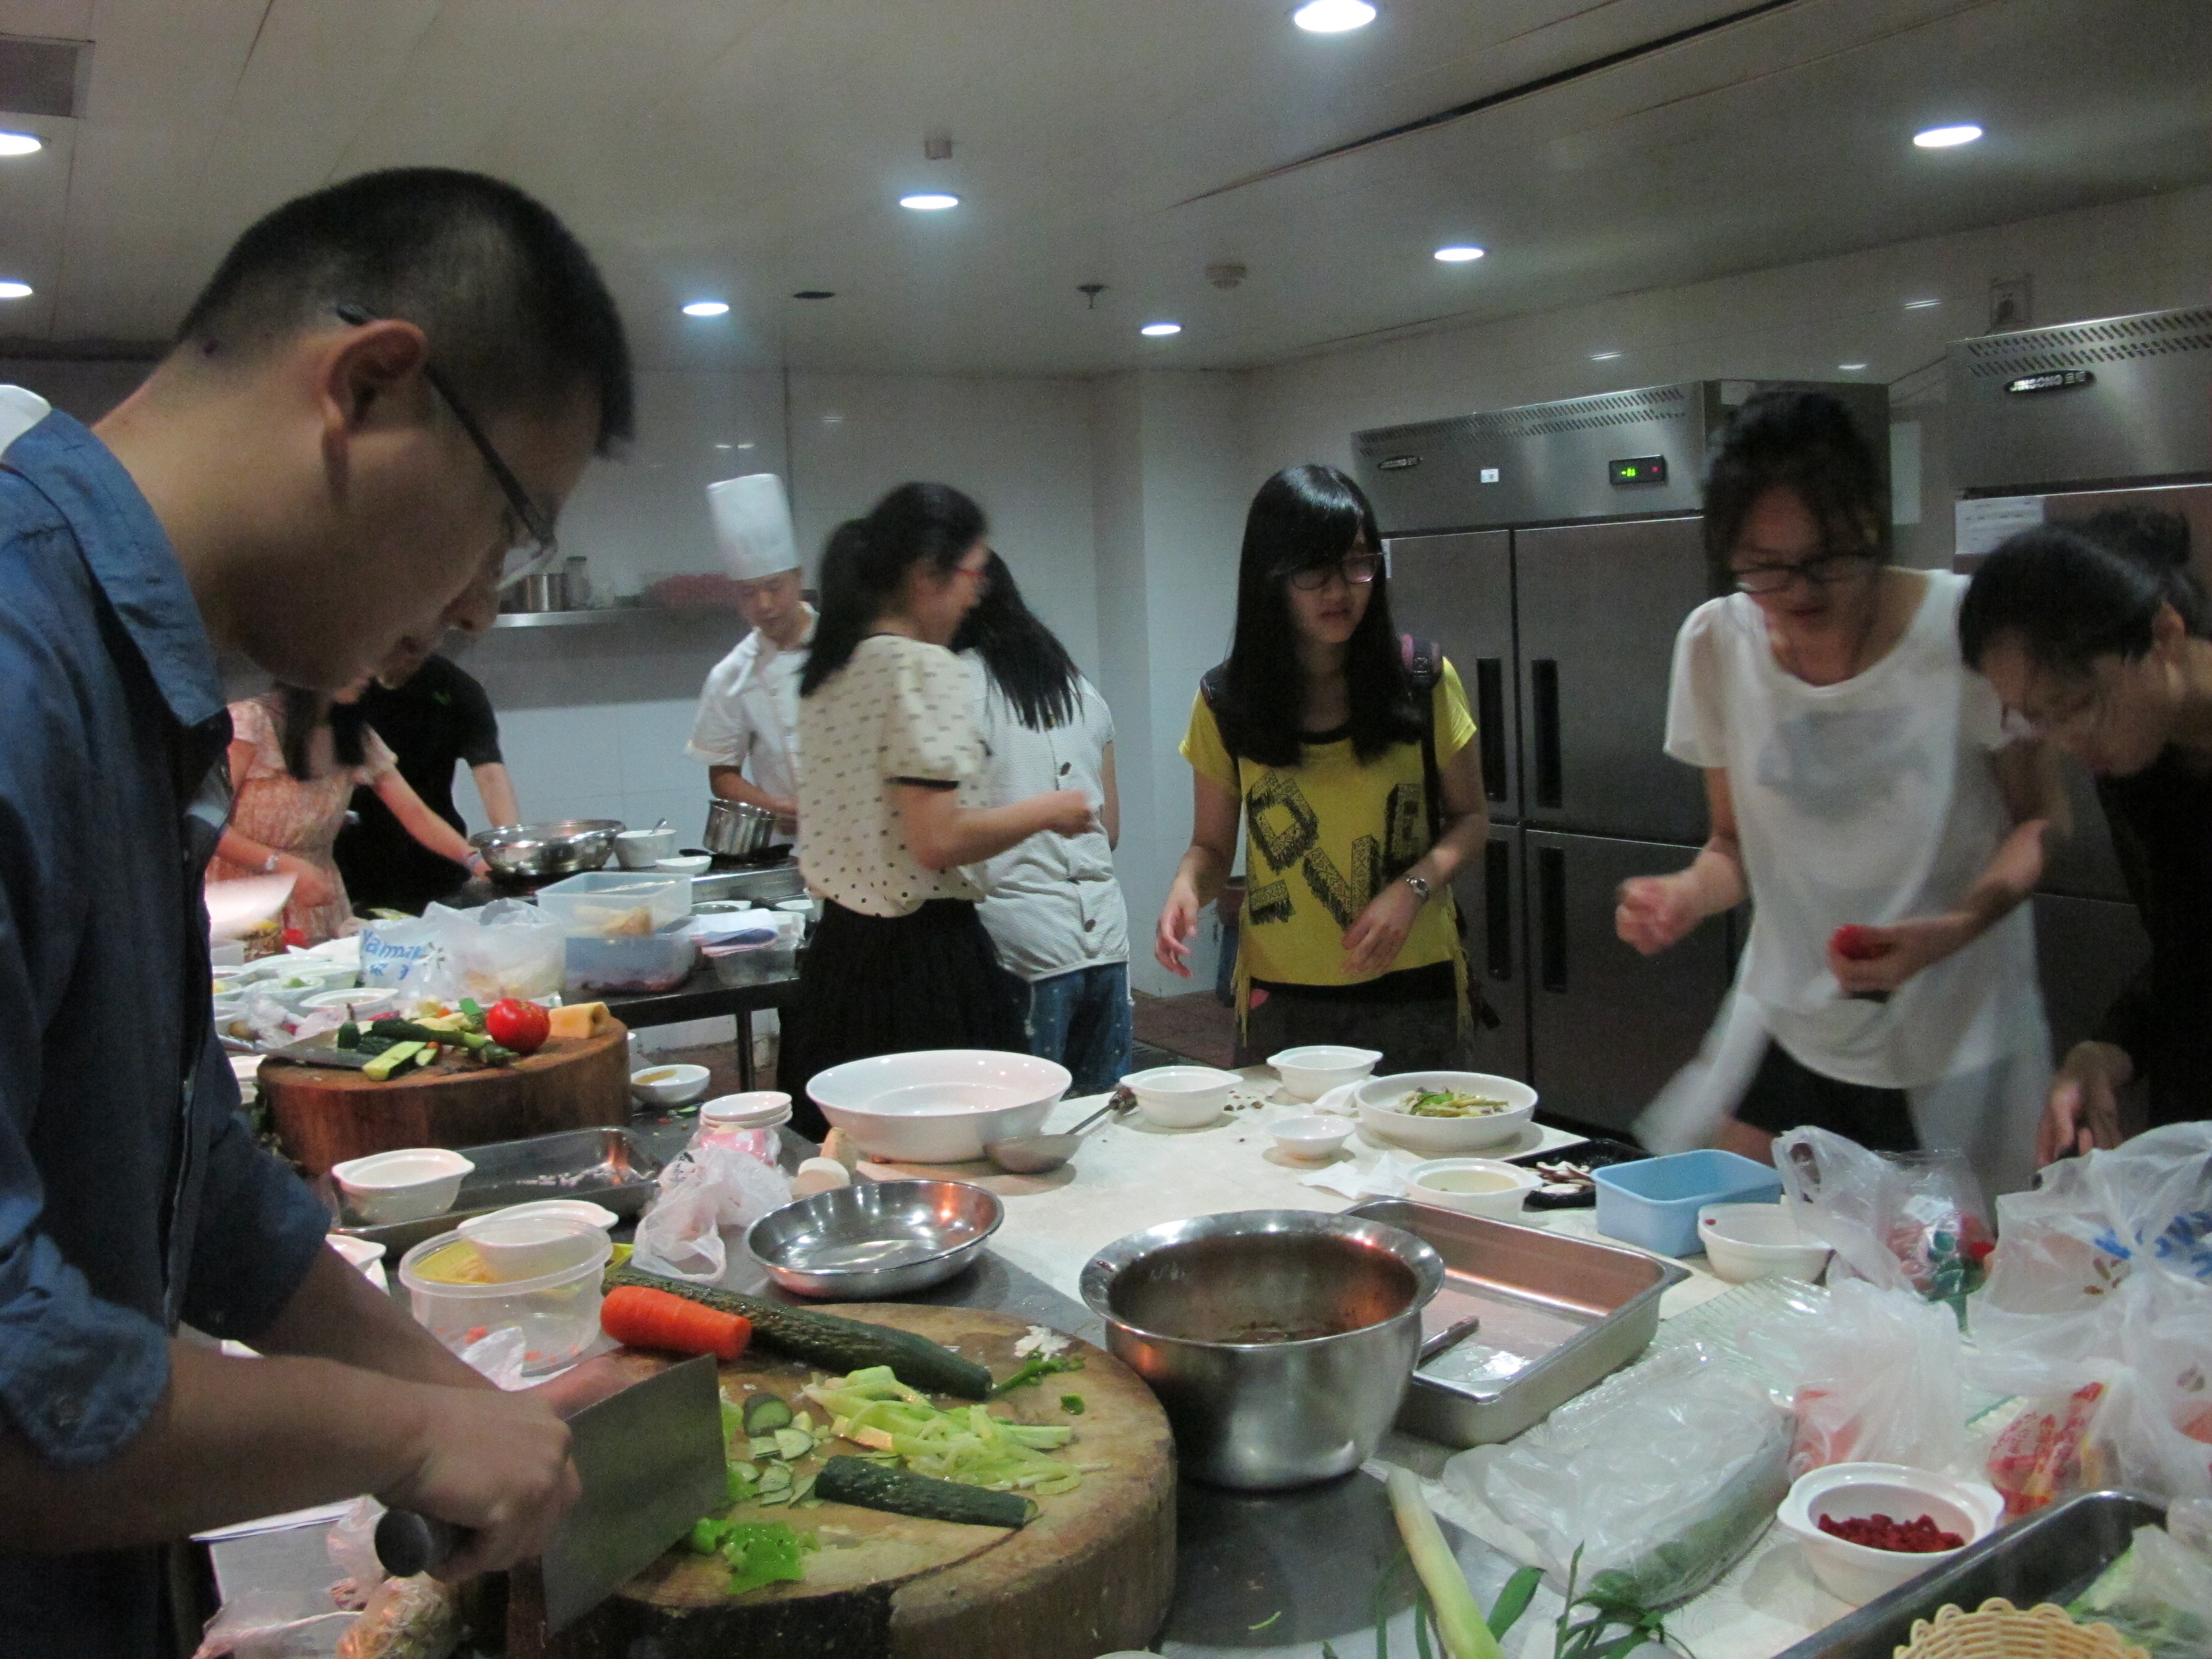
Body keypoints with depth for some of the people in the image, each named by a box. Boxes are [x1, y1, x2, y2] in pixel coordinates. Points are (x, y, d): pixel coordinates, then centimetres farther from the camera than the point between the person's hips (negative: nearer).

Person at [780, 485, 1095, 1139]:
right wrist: (1048, 810, -5)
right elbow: (939, 841, -20)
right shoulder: (924, 667, -14)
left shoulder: (831, 668, 11)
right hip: (923, 957, -9)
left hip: (839, 950, 9)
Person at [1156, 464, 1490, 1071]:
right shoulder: (1227, 703, -4)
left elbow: (1469, 816, 3)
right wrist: (1188, 885, -17)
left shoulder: (1423, 680, -5)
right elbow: (1212, 843, 5)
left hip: (1412, 992, 0)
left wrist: (1412, 887, -14)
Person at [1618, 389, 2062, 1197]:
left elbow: (2042, 820, -3)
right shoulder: (1717, 643, -5)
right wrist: (1687, 894, -17)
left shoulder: (1964, 627, -15)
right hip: (1790, 1034, 3)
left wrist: (1956, 927, -22)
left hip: (1956, 1047, -2)